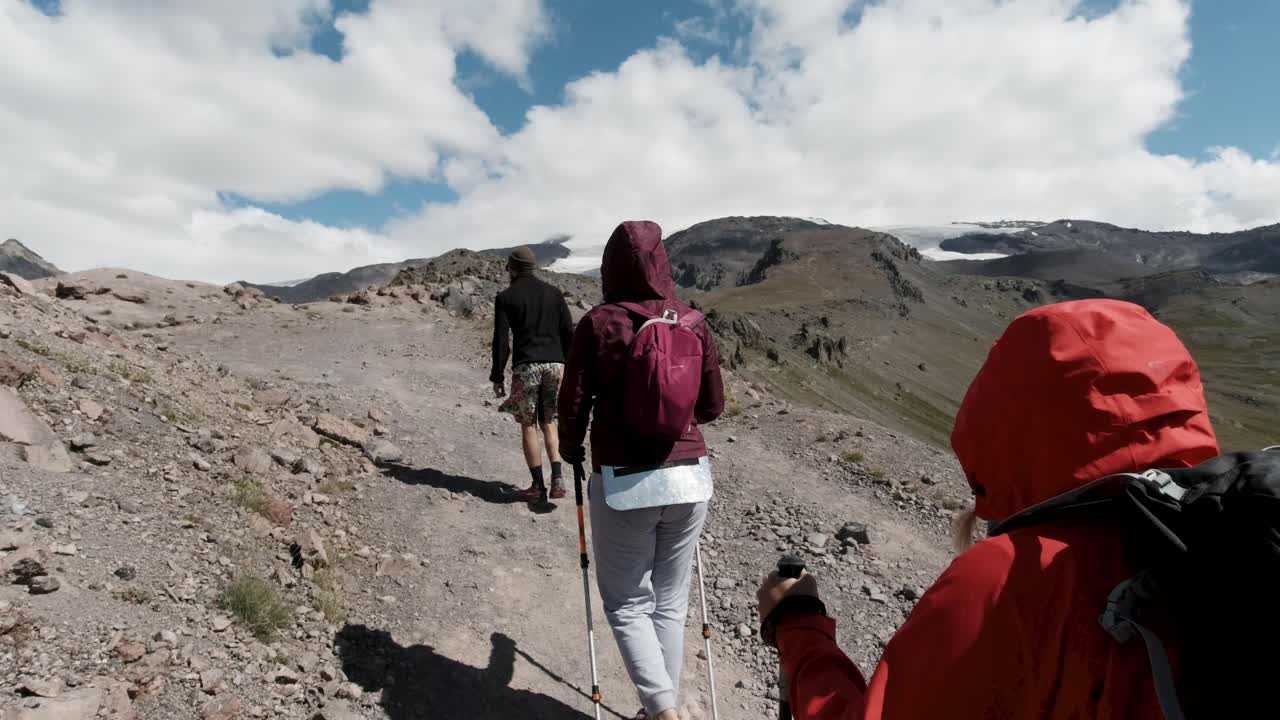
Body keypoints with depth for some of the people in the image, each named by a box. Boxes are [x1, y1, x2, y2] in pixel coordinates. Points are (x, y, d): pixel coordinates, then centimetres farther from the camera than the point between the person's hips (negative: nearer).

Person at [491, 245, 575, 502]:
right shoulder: (554, 293, 12)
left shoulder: (506, 297, 3)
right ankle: (557, 477, 1)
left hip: (526, 366, -3)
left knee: (528, 426, 7)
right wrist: (569, 369, 15)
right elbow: (568, 333, 9)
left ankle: (538, 486, 8)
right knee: (548, 423, 15)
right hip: (555, 364, 3)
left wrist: (497, 377, 2)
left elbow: (501, 340, -3)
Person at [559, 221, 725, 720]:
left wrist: (571, 450, 13)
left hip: (622, 478, -3)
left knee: (627, 602, 13)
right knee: (669, 600, 17)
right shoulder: (693, 321, -2)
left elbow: (573, 402, -6)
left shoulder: (598, 323, -10)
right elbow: (713, 406, 6)